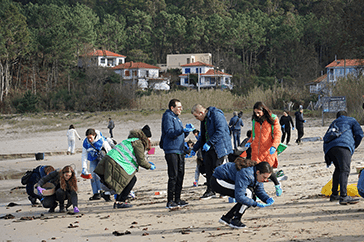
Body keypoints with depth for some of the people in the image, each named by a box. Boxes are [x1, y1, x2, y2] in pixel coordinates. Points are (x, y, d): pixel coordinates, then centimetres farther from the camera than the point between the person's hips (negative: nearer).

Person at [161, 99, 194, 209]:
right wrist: (183, 130, -30)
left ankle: (177, 199, 16)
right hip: (171, 150, -9)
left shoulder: (177, 118, 21)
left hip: (180, 150, 9)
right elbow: (170, 133, -19)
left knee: (180, 175, 9)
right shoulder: (168, 117, -7)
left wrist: (187, 129, 5)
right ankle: (170, 201, -8)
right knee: (173, 176, -10)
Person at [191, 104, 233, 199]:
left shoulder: (216, 115, -12)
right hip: (209, 148, 9)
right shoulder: (204, 120, 18)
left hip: (219, 148, -9)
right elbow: (202, 137, 25)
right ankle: (210, 190, 13)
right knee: (208, 168, 5)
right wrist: (194, 149, 18)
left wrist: (209, 143, -23)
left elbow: (220, 131, -22)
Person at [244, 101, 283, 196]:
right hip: (256, 149, 4)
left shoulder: (273, 119, -1)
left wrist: (274, 146, -18)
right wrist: (249, 142, 8)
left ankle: (277, 185, 19)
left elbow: (277, 134, -4)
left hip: (268, 150, -4)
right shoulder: (255, 120, 13)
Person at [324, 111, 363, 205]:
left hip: (329, 148, 6)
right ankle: (343, 196, -34)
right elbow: (359, 134, 17)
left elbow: (325, 138, 31)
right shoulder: (351, 120, 29)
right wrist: (354, 147, 28)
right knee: (345, 170, -17)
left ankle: (334, 194, 29)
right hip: (343, 145, -6)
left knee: (338, 169, 25)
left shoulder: (333, 123, 40)